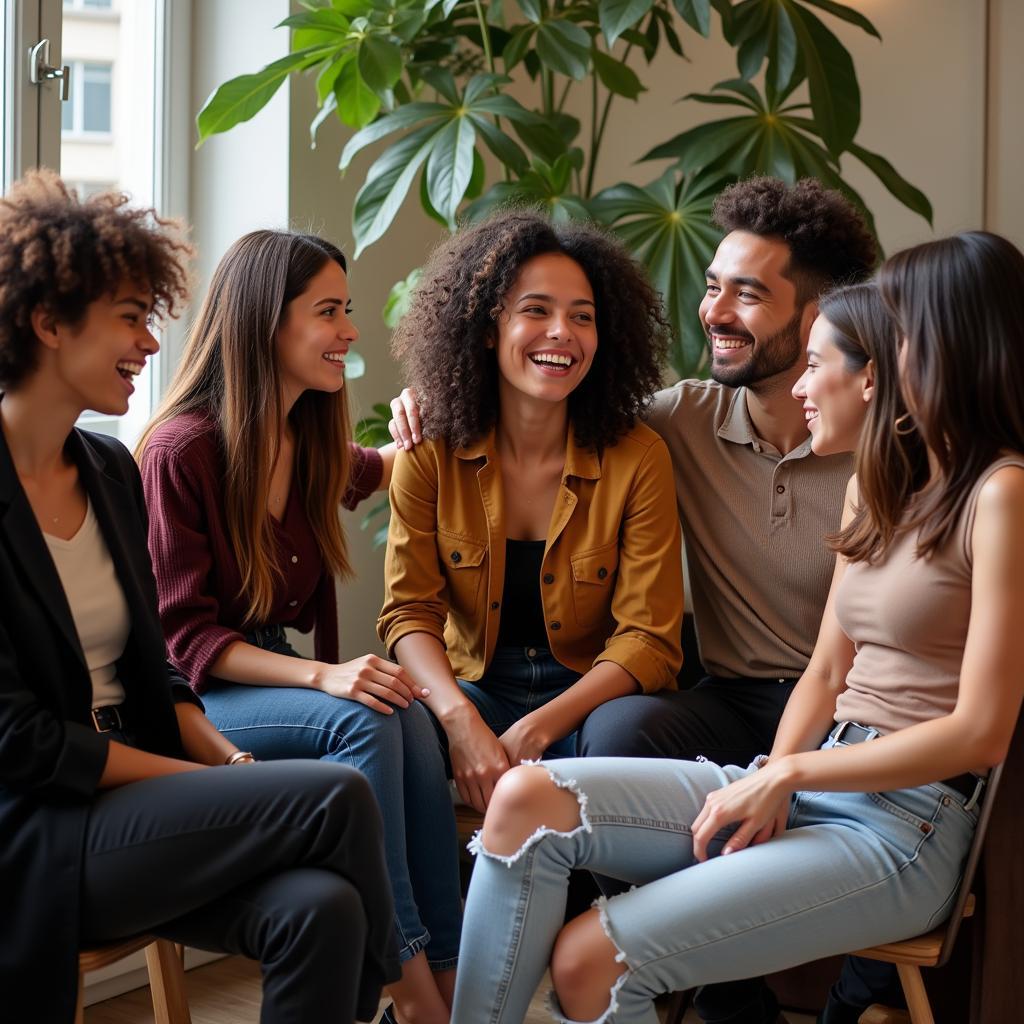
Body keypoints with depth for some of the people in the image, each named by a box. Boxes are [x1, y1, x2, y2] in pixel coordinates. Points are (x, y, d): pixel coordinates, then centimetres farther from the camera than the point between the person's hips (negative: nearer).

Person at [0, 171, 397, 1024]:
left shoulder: (110, 469, 11)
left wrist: (228, 760, -2)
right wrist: (214, 784, -14)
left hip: (134, 794, 6)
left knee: (320, 907, -23)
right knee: (335, 797, -20)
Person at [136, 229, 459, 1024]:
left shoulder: (315, 442, 6)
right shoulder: (183, 450, -15)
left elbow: (376, 471, 34)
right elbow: (185, 636, -16)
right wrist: (321, 676, -28)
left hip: (275, 675, 6)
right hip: (188, 695, -6)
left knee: (408, 716, -24)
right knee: (362, 721, -31)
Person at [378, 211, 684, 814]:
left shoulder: (638, 459, -8)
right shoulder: (431, 455, -4)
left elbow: (648, 638, -11)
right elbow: (410, 610, -7)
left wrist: (535, 730, -25)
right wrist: (461, 719, -28)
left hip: (594, 692, 0)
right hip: (475, 687, 1)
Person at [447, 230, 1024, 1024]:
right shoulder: (882, 481, 16)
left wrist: (785, 773, -10)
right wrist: (769, 785, -4)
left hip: (906, 825, -8)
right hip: (807, 787, 8)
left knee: (590, 958, -20)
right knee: (528, 799, -13)